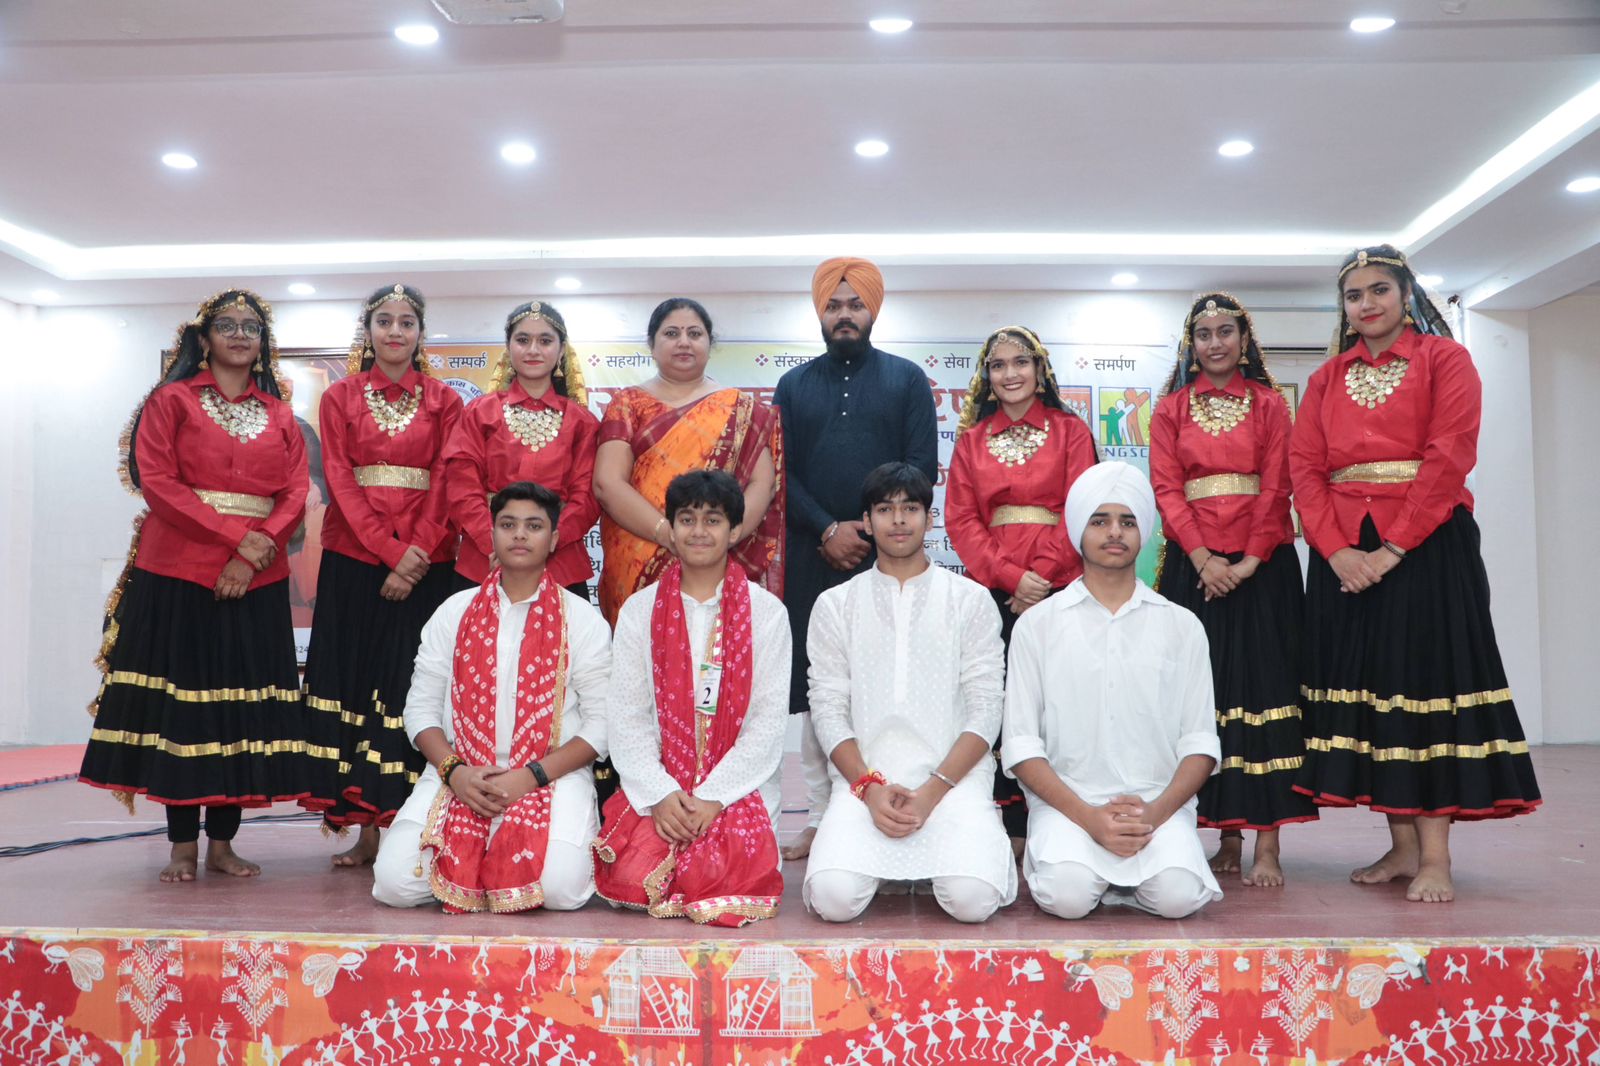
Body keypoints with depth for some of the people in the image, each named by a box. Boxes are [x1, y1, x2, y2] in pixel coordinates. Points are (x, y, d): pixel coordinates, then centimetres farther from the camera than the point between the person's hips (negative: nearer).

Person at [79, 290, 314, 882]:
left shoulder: (279, 414, 13)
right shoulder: (172, 400, 6)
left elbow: (296, 493, 4)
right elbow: (157, 482, -5)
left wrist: (254, 552, -12)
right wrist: (235, 534, -15)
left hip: (258, 581, 3)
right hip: (177, 573, -2)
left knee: (244, 704, 2)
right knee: (180, 700, 0)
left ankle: (221, 842, 11)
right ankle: (183, 844, 8)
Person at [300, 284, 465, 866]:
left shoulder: (444, 401, 9)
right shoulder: (340, 398, 10)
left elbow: (446, 483, 1)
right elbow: (340, 480, 0)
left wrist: (417, 552, -13)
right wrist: (388, 550, -12)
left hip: (425, 563, -1)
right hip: (353, 559, 1)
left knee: (413, 683, -2)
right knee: (355, 679, 0)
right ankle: (365, 830, 6)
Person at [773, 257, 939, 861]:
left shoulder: (907, 380, 9)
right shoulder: (793, 386, 14)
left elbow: (922, 467, -1)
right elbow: (780, 472, 4)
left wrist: (868, 530, -11)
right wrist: (828, 530, -10)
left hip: (886, 555, -2)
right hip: (811, 556, 2)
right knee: (811, 686, 3)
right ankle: (820, 818, 10)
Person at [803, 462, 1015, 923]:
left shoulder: (970, 600, 8)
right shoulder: (835, 604, 10)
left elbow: (985, 708, 1)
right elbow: (828, 710, 4)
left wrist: (932, 791, -12)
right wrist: (870, 788, -13)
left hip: (954, 777, 0)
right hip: (864, 779, 1)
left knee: (973, 898, -25)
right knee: (833, 897, -24)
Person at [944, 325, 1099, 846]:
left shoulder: (1069, 430, 8)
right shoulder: (972, 439, 15)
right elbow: (960, 519, 5)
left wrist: (1040, 576, -13)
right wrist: (1011, 577, -9)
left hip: (1056, 585, -2)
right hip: (992, 588, 2)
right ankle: (1011, 821, 6)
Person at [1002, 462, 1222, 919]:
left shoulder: (1180, 625, 11)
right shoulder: (1038, 624, 6)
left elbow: (1200, 742, 5)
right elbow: (1021, 744, -1)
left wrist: (1156, 812, -12)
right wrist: (1088, 816, -14)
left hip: (1159, 803, 2)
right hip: (1067, 802, -1)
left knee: (1178, 895, -25)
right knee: (1068, 894, -28)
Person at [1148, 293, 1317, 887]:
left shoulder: (1268, 404, 9)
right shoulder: (1171, 409, 11)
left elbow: (1276, 487, 0)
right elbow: (1166, 488, 2)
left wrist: (1251, 560, -12)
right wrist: (1203, 558, -11)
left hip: (1261, 564, -1)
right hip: (1194, 565, 1)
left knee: (1263, 685, -6)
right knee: (1206, 689, 0)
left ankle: (1267, 844, -5)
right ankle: (1228, 838, 8)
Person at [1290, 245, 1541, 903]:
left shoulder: (1444, 358, 3)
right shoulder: (1327, 378, 15)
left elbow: (1449, 455, -8)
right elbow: (1304, 466, 5)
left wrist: (1394, 547, -16)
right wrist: (1335, 548, -10)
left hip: (1427, 545, -4)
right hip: (1344, 552, 4)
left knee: (1426, 680, -6)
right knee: (1366, 682, 3)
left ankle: (1435, 857, -2)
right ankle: (1402, 846, 12)